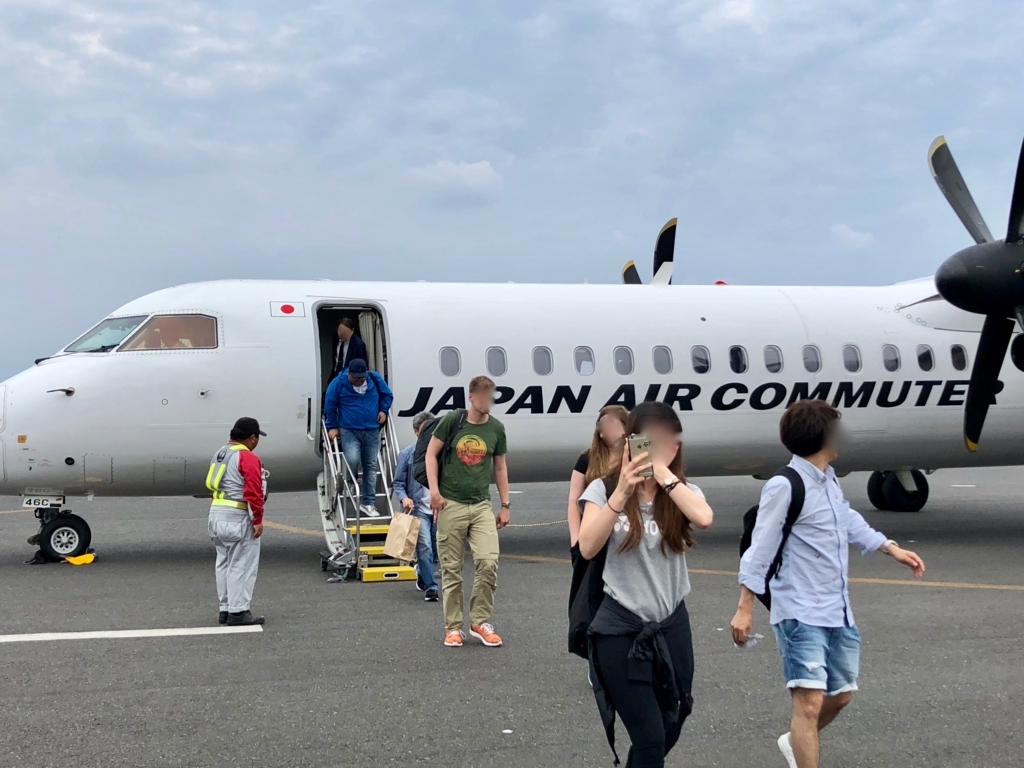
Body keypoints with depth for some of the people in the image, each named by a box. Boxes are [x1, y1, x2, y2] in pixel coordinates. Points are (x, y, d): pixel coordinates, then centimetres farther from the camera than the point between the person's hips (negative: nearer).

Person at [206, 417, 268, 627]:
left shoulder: (220, 454, 15)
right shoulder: (248, 458, -14)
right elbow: (253, 492, -20)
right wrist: (258, 519, -15)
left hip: (216, 513, 9)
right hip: (238, 517, -9)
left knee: (224, 563, 15)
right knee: (242, 565, -4)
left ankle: (225, 609, 21)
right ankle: (238, 612, -4)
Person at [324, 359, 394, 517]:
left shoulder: (375, 379, -1)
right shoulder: (338, 384, -8)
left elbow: (387, 395, 15)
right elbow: (330, 405, 2)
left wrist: (383, 410, 3)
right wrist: (332, 426, 2)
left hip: (372, 431, 3)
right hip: (349, 431, -3)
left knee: (371, 466, 4)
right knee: (352, 460, -23)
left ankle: (368, 503, 11)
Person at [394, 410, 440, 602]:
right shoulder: (407, 454, 0)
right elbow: (398, 483, 3)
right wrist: (404, 498, -16)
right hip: (419, 509, -2)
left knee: (438, 548, 13)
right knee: (425, 546, -14)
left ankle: (422, 572, 42)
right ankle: (430, 587, -6)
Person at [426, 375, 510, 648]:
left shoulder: (496, 428, 4)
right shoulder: (452, 420, -3)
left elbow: (500, 467, 13)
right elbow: (431, 454, 2)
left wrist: (505, 505, 12)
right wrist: (434, 490, -9)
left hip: (481, 505, 2)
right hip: (451, 505, -2)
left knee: (489, 562, -11)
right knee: (452, 569, 2)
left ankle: (480, 621, 6)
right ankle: (453, 627, 14)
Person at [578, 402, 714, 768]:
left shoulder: (683, 492, 2)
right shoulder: (604, 489, -4)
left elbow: (704, 518, -22)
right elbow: (587, 549, -19)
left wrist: (662, 471, -18)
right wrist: (621, 494, -26)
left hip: (672, 627, 4)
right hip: (620, 629, -4)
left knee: (668, 735, 15)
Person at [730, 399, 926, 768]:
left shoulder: (828, 479, 7)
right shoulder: (784, 486, -19)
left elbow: (849, 522, 24)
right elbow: (760, 549, -17)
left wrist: (893, 549, 24)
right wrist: (745, 609, -16)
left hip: (838, 610, 9)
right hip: (801, 613, -9)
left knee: (840, 695, 20)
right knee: (810, 701, -16)